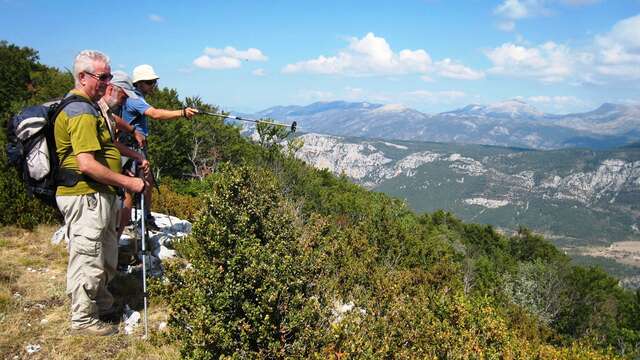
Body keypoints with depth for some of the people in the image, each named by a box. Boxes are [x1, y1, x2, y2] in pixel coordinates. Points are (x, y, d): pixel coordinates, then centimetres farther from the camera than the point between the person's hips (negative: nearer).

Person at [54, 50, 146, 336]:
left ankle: (102, 303, 39)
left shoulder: (90, 107, 17)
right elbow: (87, 164, -26)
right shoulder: (81, 112, -19)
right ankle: (83, 320, 16)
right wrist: (128, 183, -20)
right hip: (85, 197, -11)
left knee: (106, 256, 22)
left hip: (98, 195, 11)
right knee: (88, 258, 1)